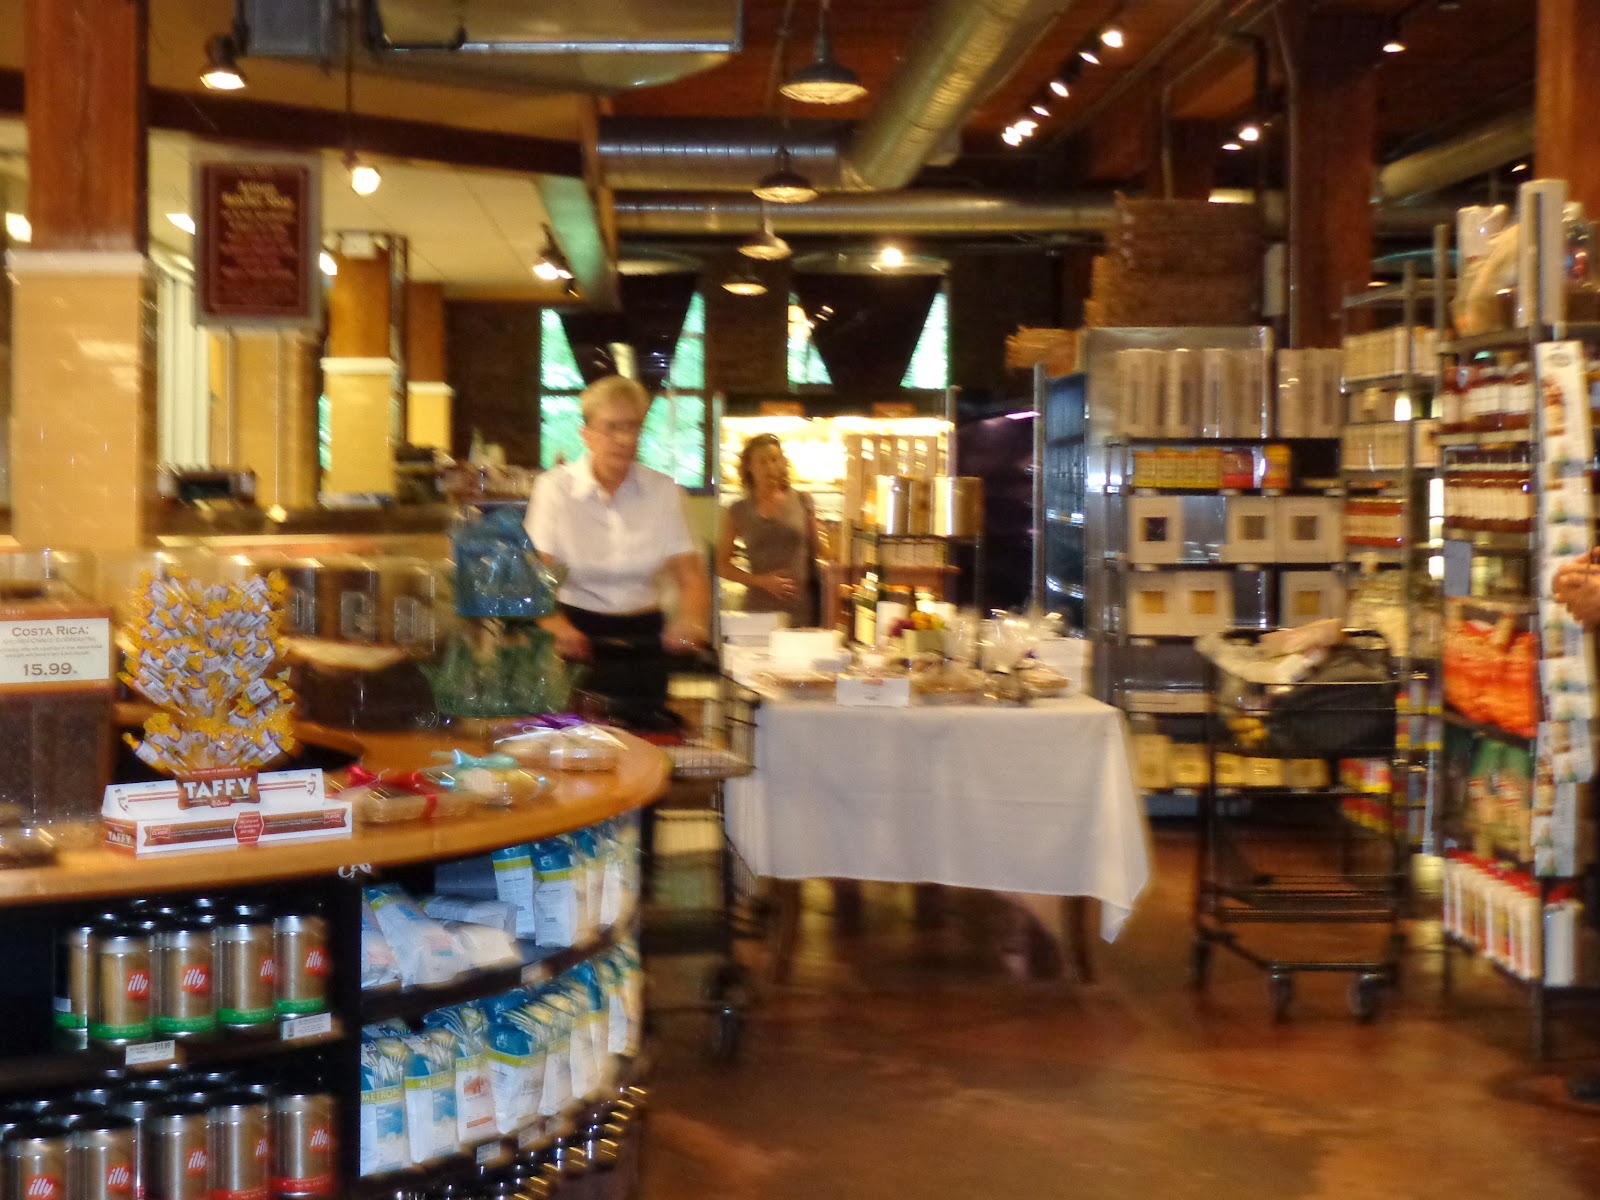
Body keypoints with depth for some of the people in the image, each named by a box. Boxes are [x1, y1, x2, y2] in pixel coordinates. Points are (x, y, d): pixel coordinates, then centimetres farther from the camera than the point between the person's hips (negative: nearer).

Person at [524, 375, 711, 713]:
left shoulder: (664, 491, 1)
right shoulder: (555, 488, -6)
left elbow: (690, 574, -2)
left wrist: (692, 619, -24)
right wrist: (556, 626, -34)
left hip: (644, 637, 3)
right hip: (578, 632, -2)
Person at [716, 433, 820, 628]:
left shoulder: (802, 502, 7)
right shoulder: (738, 511, 5)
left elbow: (816, 553, 12)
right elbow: (721, 565, 7)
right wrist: (761, 581, -5)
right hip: (760, 610, -1)